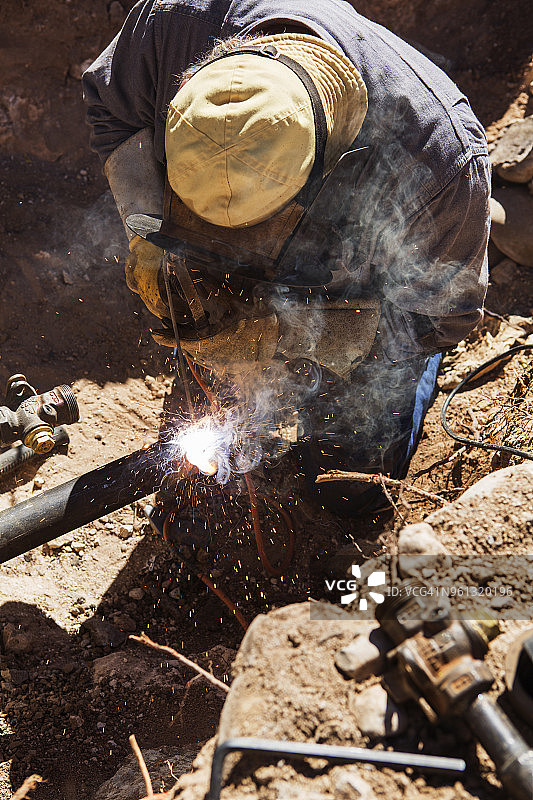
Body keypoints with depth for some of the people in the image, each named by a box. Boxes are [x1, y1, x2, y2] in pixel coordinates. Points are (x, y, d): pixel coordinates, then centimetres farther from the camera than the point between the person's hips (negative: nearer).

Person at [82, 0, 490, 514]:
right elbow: (112, 109, -8)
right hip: (233, 283, 4)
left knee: (347, 494, 13)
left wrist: (274, 334, -33)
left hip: (367, 310, -2)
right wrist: (147, 229, -24)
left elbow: (442, 314, -25)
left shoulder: (440, 156, -40)